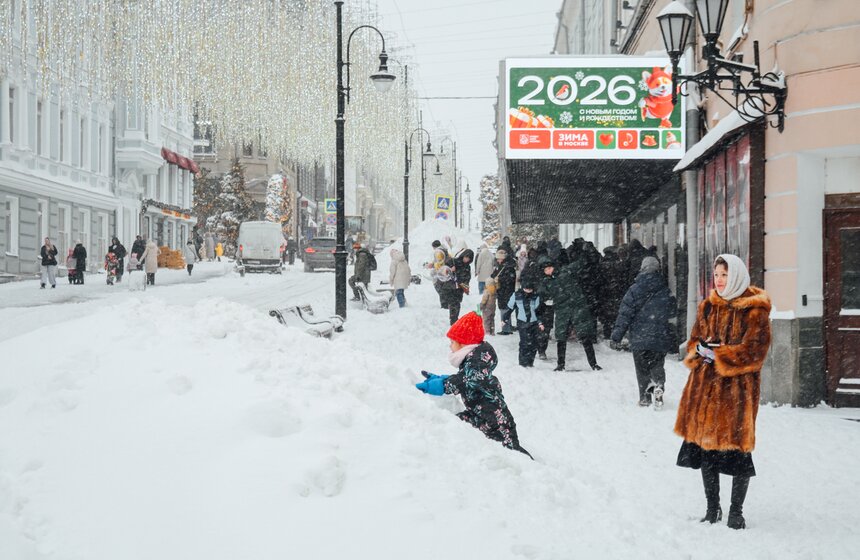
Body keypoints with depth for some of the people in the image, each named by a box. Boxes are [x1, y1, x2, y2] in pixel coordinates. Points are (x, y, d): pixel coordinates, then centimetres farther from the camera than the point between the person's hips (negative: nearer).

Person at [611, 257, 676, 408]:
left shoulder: (635, 290, -6)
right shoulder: (665, 291, 1)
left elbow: (625, 314, -7)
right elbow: (672, 313, 11)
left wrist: (616, 336, -4)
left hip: (639, 338, -2)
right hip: (661, 338, 2)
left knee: (642, 369, 10)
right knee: (657, 365, 11)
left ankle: (645, 397, 5)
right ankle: (657, 385, -17)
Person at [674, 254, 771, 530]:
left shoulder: (754, 309, -6)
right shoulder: (707, 306, 12)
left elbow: (752, 351, -12)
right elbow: (693, 342, 16)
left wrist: (716, 355, -14)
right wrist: (701, 350, -7)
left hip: (738, 386, -6)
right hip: (705, 386, 6)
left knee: (737, 449, -2)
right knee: (705, 445, 10)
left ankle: (736, 511, 13)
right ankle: (712, 508, 25)